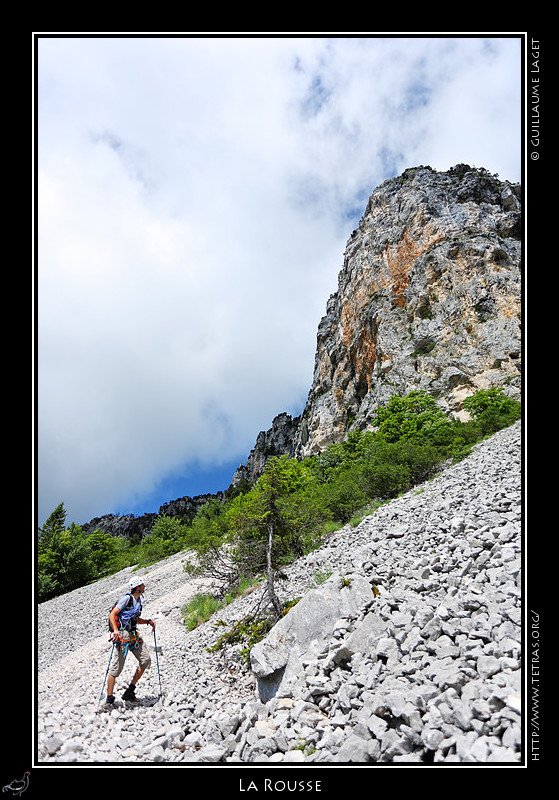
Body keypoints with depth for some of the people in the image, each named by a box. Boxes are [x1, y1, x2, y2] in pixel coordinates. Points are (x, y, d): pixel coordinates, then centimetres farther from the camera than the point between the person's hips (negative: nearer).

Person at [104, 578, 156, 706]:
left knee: (146, 659, 0)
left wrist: (148, 621, 12)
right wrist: (116, 630, -29)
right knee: (116, 667, -7)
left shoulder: (138, 600, 16)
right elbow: (112, 615, -16)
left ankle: (130, 692, 9)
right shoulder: (127, 598, -10)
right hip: (123, 635, -9)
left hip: (134, 635, 9)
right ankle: (109, 698, 2)